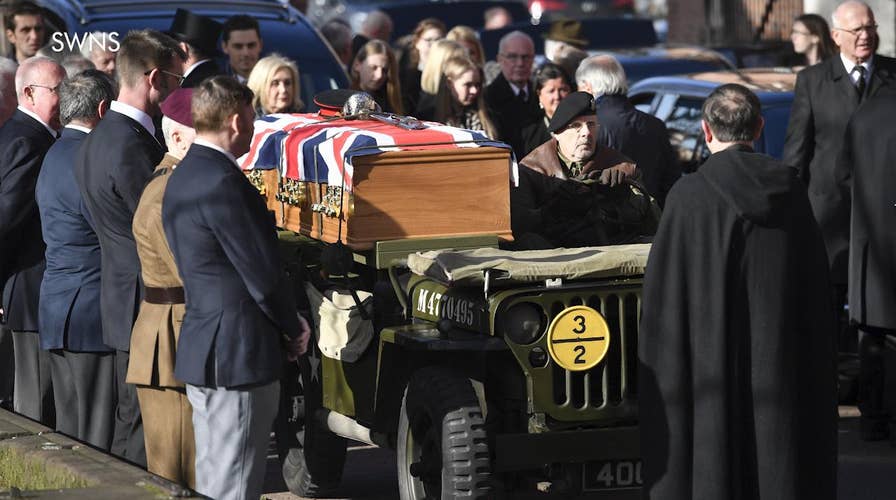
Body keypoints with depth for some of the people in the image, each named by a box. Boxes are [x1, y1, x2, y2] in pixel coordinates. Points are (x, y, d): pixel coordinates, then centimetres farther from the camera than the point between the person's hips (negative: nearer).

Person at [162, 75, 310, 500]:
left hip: (201, 350, 10)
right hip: (238, 355, -10)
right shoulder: (222, 182, -19)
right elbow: (262, 273, -18)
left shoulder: (181, 178, 13)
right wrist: (293, 327, -1)